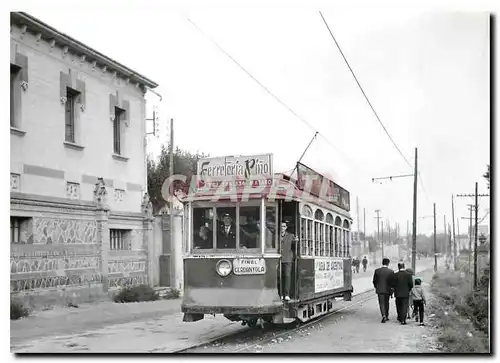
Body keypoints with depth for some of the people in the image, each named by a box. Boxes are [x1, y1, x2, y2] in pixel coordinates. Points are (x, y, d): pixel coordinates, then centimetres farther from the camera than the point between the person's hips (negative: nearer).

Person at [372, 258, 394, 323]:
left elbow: (374, 281, 0)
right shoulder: (391, 271, -7)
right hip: (388, 290, 1)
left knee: (381, 303, 2)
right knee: (386, 303, 17)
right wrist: (392, 291, 6)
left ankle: (384, 315, -17)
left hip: (380, 290, -1)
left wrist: (376, 287, 17)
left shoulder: (377, 271, -6)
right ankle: (386, 316, 25)